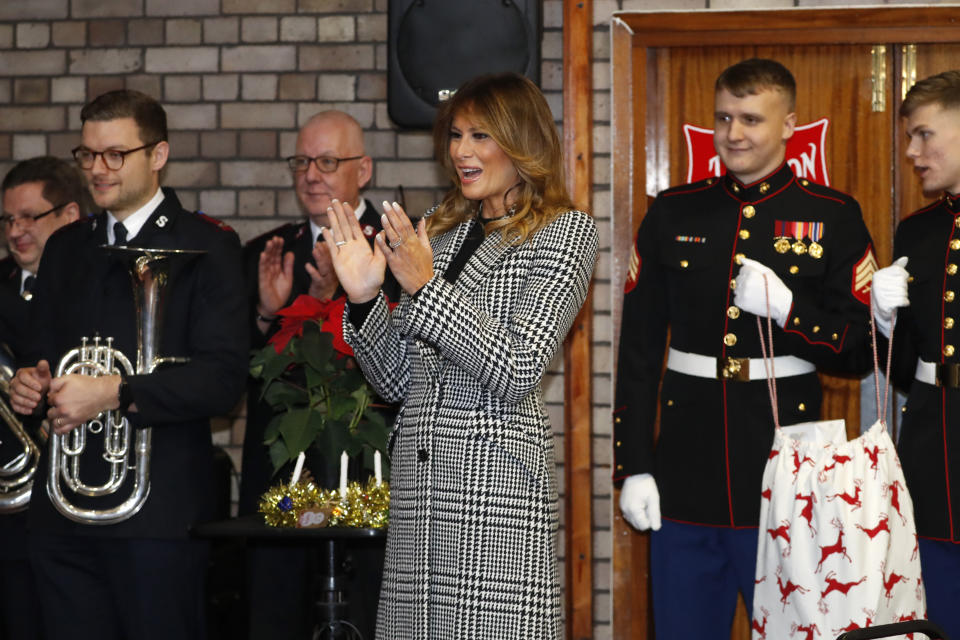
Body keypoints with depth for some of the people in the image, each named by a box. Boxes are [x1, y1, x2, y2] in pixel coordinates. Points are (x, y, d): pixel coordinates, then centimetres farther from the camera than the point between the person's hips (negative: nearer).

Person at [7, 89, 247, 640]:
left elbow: (223, 378, -13)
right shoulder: (65, 248, 17)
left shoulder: (207, 247, -4)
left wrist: (115, 394, -20)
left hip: (157, 512, -5)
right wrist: (31, 382, 1)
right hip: (63, 512, 6)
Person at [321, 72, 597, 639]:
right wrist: (365, 296, 2)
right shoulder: (440, 234, 17)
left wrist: (427, 288, -13)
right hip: (418, 472, 6)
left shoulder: (566, 231, 0)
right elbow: (398, 382, 16)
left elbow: (519, 372, -12)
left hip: (497, 472, -6)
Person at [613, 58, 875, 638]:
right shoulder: (674, 214, 8)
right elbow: (638, 349, 7)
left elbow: (862, 350, 0)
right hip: (687, 481, 2)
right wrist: (633, 465, 1)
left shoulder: (833, 218, 2)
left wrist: (786, 307, -17)